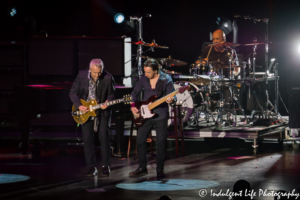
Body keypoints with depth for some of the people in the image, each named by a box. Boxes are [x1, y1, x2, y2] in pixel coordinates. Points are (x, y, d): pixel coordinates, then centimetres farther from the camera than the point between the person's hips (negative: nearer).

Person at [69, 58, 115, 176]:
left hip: (102, 112, -1)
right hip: (85, 111, 2)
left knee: (104, 138, -7)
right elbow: (73, 92, -1)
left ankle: (106, 166, 6)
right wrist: (79, 106, -13)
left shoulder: (108, 78, -11)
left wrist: (107, 103, -20)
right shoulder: (82, 75, -8)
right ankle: (92, 167, 9)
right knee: (87, 139, -1)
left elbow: (111, 95, 0)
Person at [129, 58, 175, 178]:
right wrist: (133, 106, 0)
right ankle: (142, 168, 15)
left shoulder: (166, 80, -7)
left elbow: (172, 95, -9)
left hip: (160, 115, -4)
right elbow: (135, 93, 13)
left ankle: (160, 169, 9)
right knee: (140, 140, 3)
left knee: (161, 142, -2)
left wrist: (171, 100, -32)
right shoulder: (143, 79, 4)